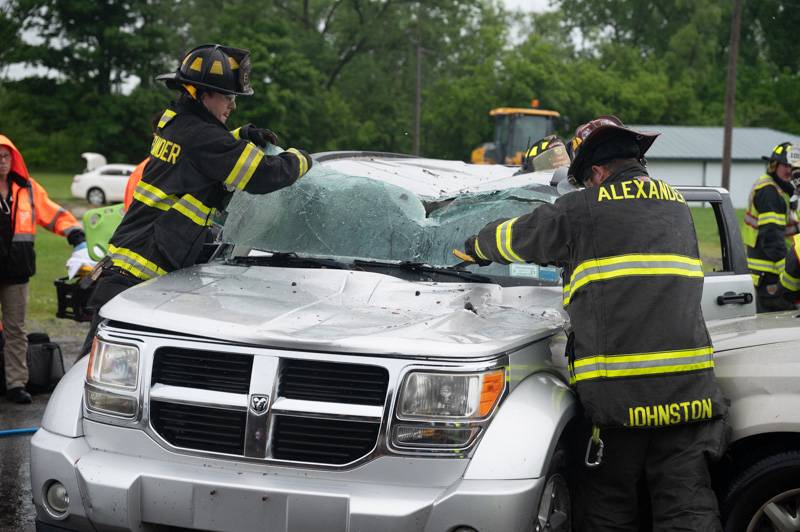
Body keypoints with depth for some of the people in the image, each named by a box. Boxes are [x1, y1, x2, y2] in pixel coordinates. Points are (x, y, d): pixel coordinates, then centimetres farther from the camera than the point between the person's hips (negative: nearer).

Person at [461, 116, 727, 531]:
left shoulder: (583, 209, 0)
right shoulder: (677, 206, 16)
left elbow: (512, 237, 15)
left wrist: (475, 247, 36)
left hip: (618, 389, -4)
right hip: (688, 384, 4)